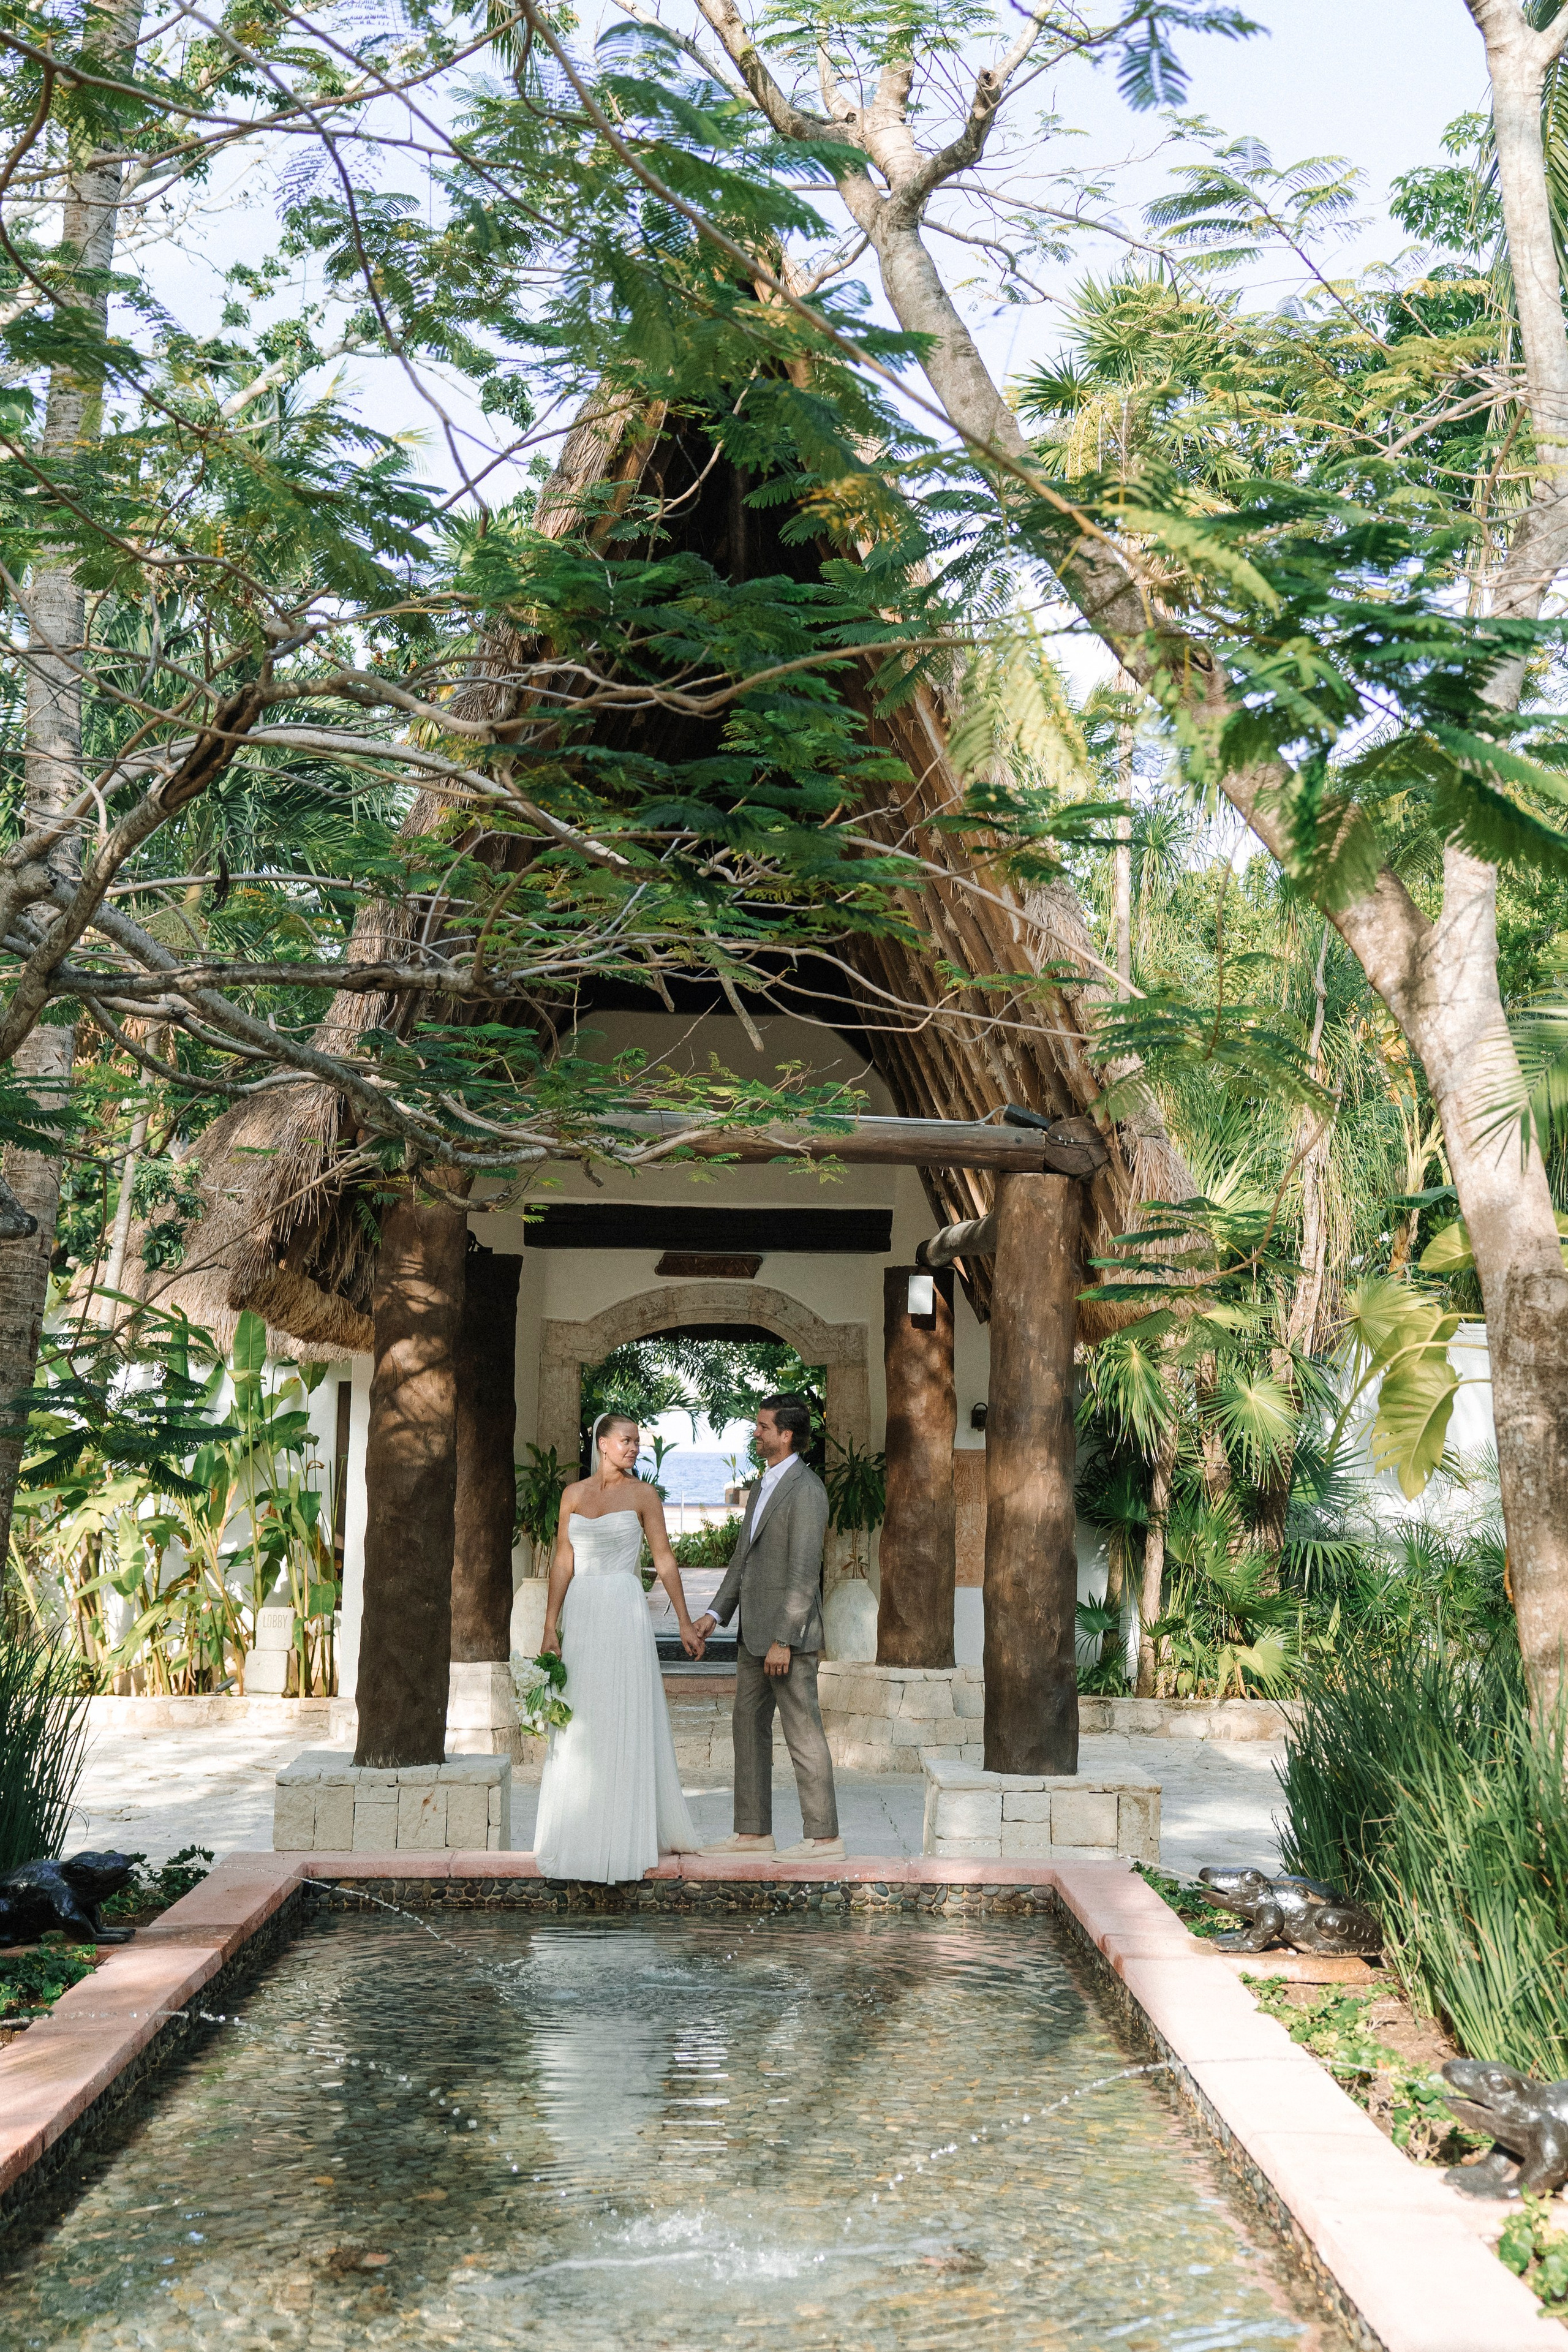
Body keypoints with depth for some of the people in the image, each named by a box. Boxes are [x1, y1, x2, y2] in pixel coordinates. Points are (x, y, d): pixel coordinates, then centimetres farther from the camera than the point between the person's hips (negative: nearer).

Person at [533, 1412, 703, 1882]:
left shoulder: (643, 1495, 1)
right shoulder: (573, 1494, 8)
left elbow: (664, 1560, 1)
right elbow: (563, 1562, 7)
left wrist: (685, 1623, 0)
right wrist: (551, 1626, 1)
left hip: (624, 1614, -3)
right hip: (580, 1614, 3)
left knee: (625, 1725, 0)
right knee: (578, 1728, 6)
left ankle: (625, 1839, 11)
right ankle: (579, 1837, 17)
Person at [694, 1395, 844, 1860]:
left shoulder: (806, 1490, -16)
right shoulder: (763, 1485, 15)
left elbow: (804, 1571, -20)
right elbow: (744, 1556, 19)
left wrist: (784, 1640, -21)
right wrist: (716, 1613, 11)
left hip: (789, 1632, -10)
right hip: (754, 1632, 10)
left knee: (802, 1733, -3)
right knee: (749, 1727, 13)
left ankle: (824, 1836, 6)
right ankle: (753, 1832, 21)